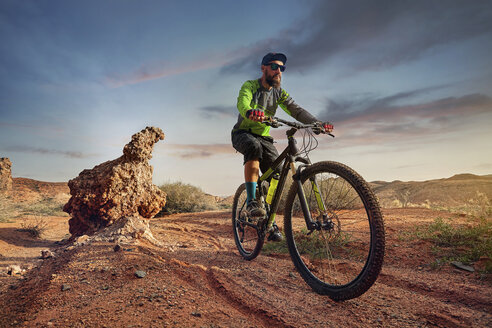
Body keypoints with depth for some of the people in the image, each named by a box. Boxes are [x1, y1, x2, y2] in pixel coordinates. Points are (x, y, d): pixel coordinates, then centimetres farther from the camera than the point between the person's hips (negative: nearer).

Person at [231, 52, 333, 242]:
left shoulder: (279, 92, 4)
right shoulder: (250, 86, -9)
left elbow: (296, 110, -9)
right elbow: (242, 104, -31)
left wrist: (317, 123, -27)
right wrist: (250, 112, -56)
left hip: (263, 138, 5)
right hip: (242, 134, -4)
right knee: (254, 146, -40)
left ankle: (271, 223, 2)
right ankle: (251, 201, -35)